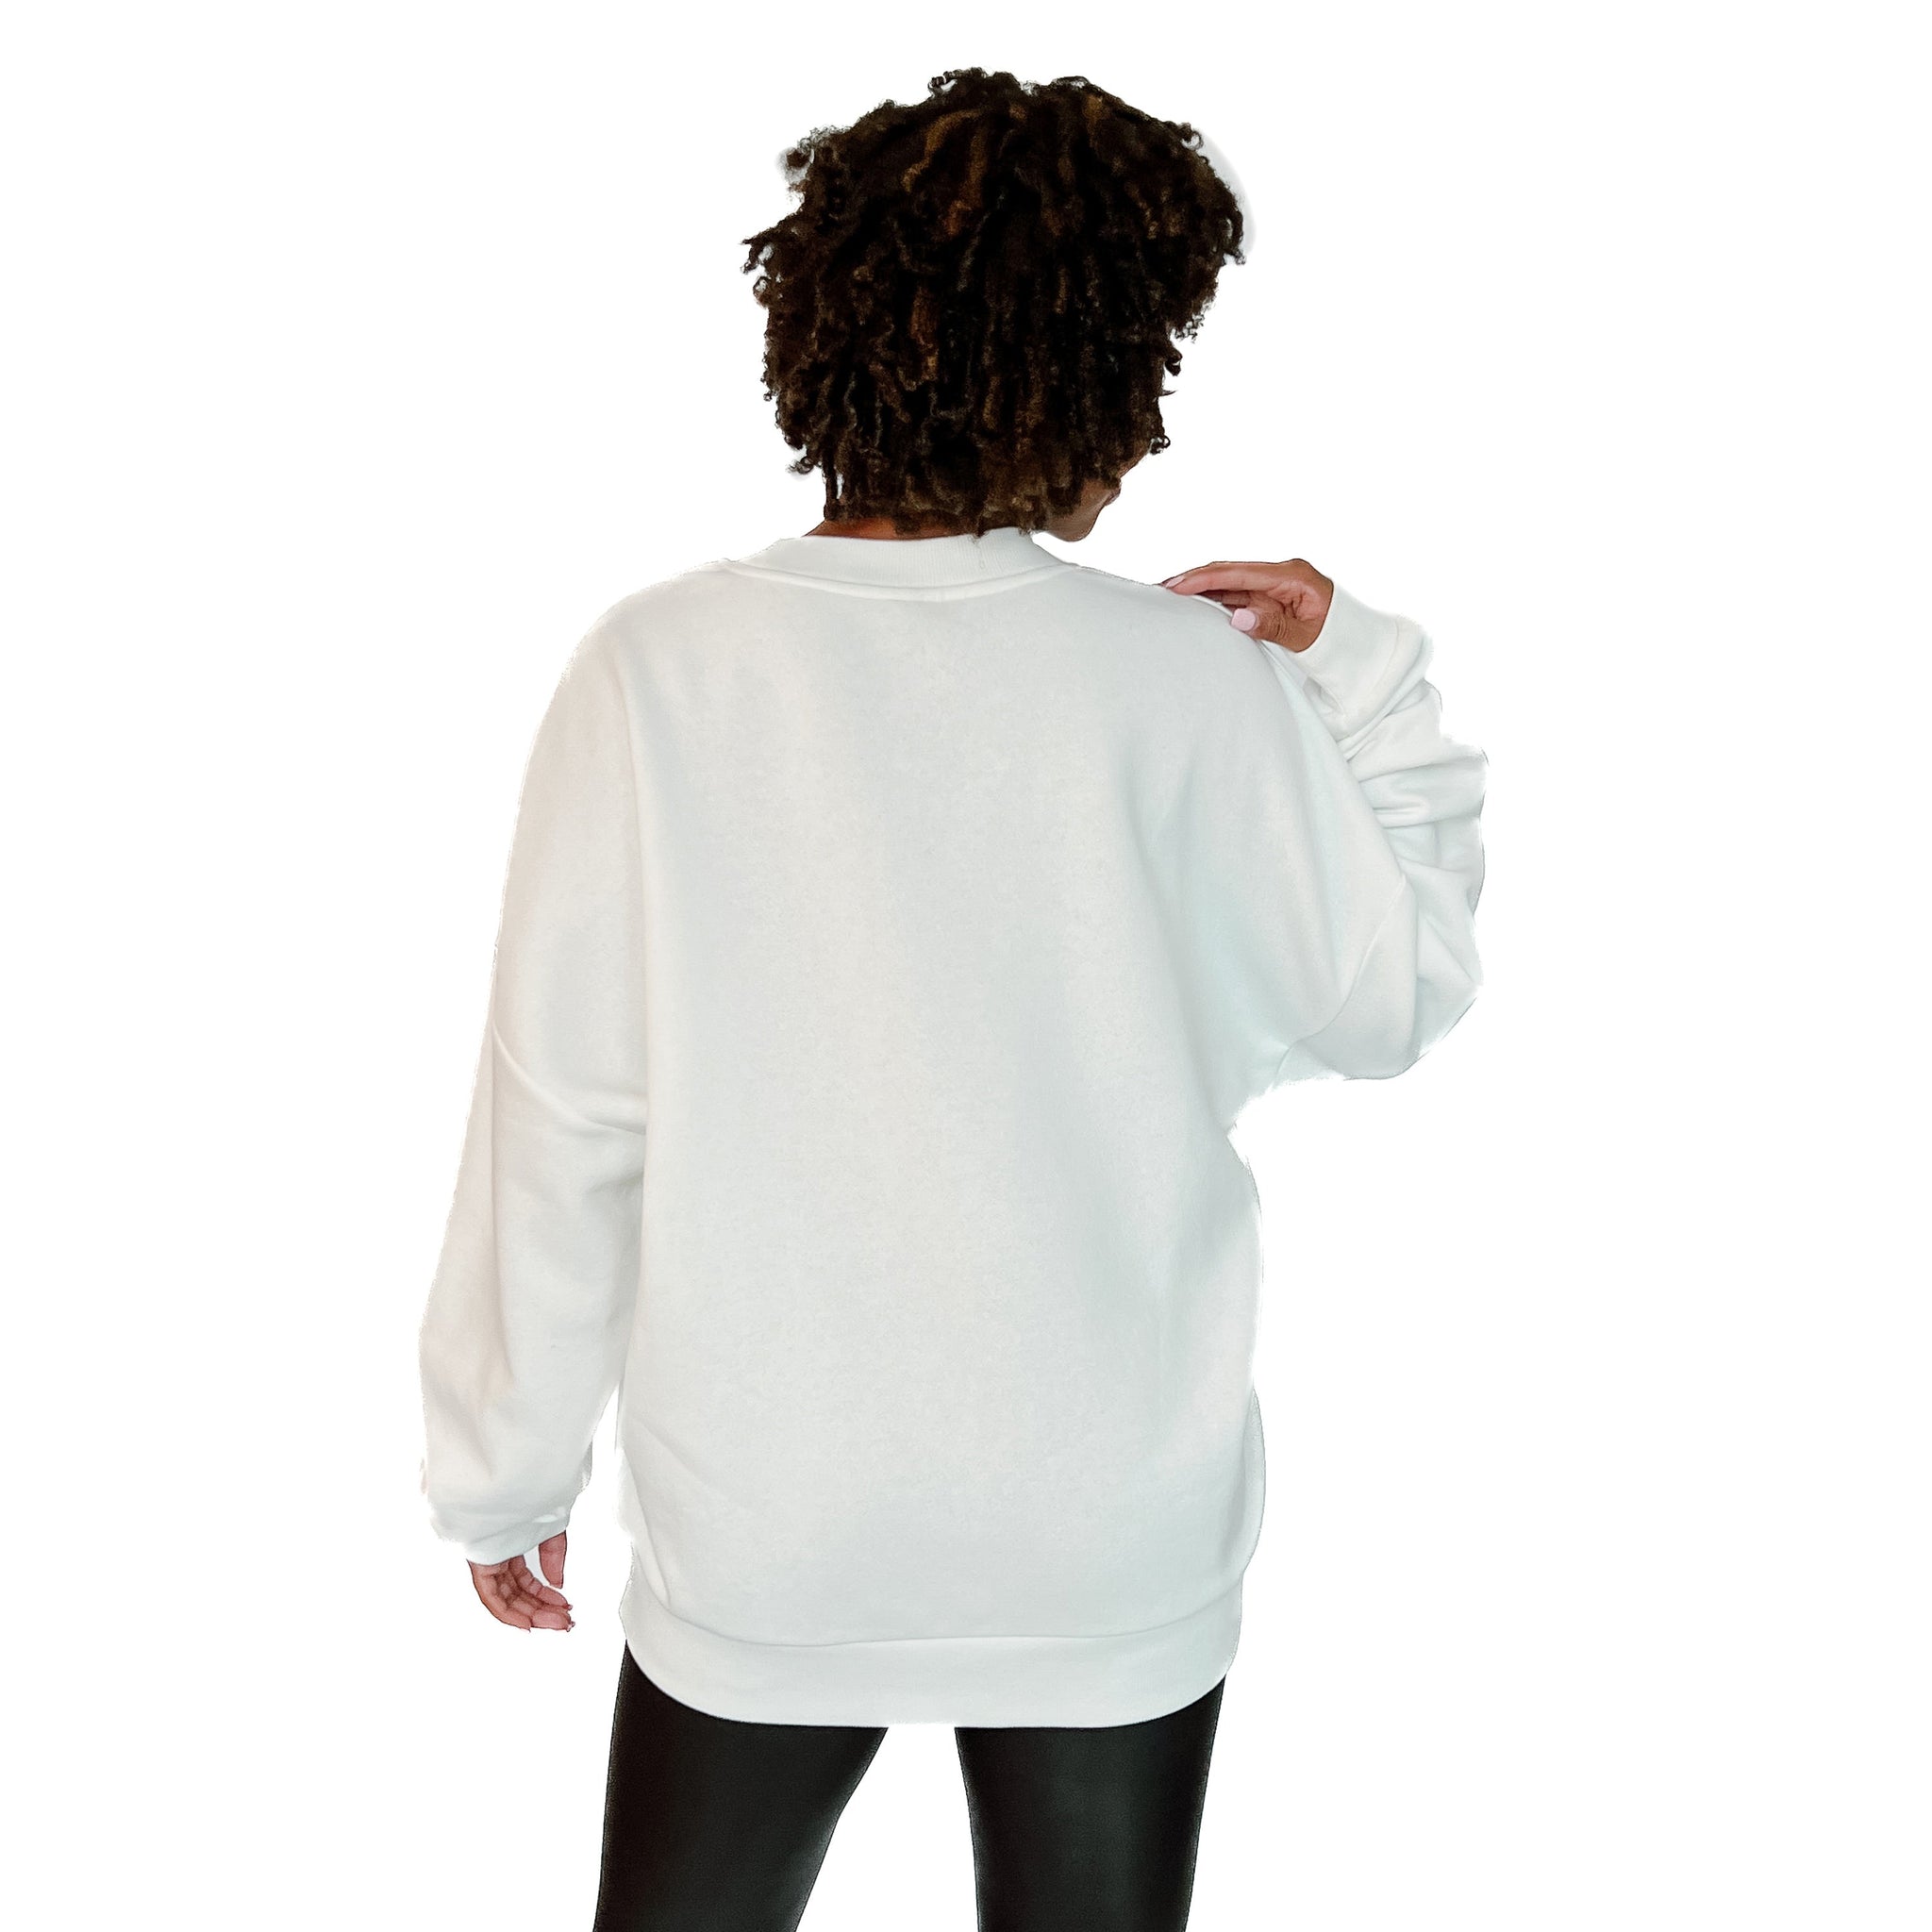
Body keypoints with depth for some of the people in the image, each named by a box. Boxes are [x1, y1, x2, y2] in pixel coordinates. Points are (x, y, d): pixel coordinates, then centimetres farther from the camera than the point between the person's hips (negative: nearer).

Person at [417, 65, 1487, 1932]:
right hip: (1119, 1557, 1)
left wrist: (504, 1469, 3)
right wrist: (1356, 669, 6)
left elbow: (564, 1123, -10)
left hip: (756, 1546, 0)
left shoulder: (660, 671, -14)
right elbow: (1398, 996, 2)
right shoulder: (1201, 681, -12)